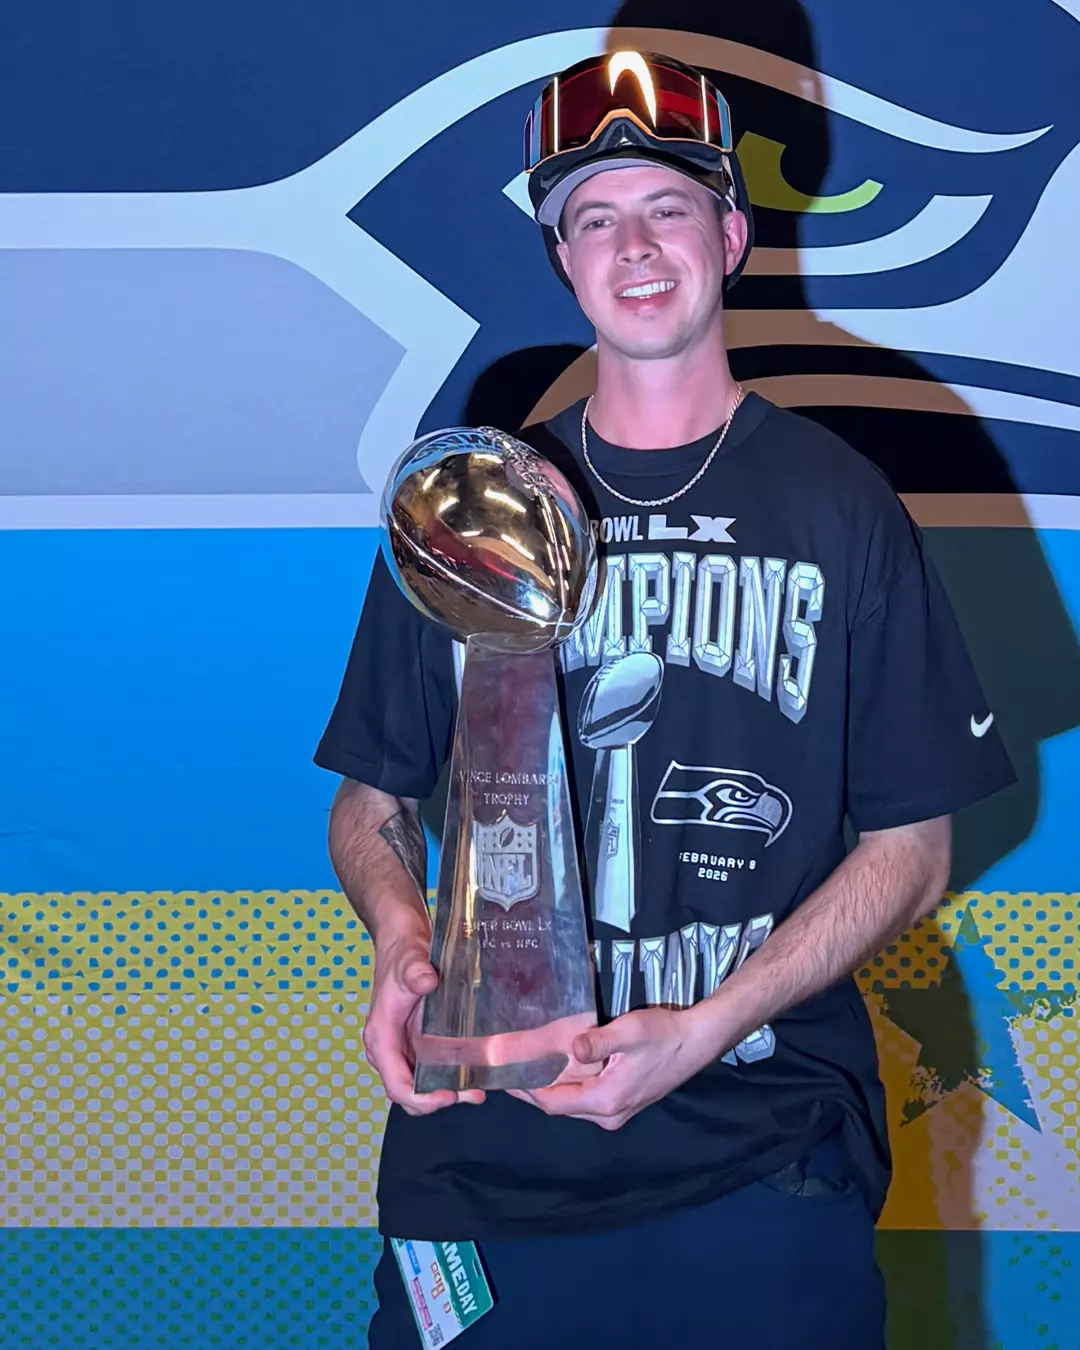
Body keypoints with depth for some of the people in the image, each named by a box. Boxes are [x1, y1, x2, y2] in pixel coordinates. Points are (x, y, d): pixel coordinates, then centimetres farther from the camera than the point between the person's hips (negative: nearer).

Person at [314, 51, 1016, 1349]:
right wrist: (400, 937, -12)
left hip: (761, 1161, -1)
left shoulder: (840, 509, 0)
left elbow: (910, 851, -1)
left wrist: (705, 1031, -14)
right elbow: (372, 801, 10)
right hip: (485, 1145, 2)